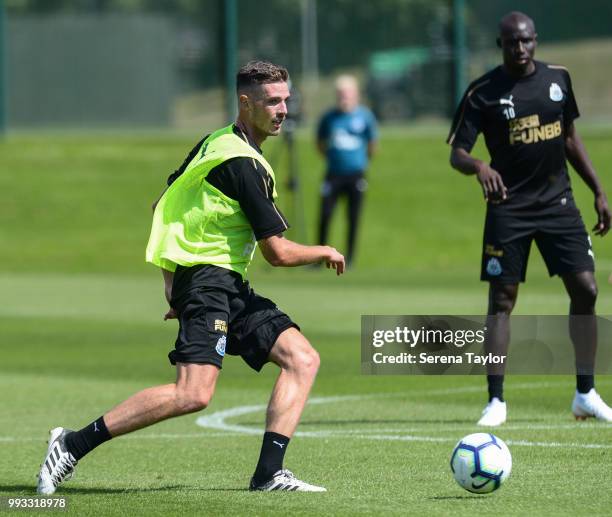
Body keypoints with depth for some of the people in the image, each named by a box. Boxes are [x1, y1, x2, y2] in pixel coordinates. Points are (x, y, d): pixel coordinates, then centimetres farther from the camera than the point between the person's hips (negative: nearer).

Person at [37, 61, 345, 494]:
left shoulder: (216, 143, 15)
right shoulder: (244, 165, -14)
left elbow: (166, 206, 23)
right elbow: (278, 252, -13)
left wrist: (172, 284, 24)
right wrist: (326, 253, 7)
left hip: (229, 287, 11)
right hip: (208, 279, -11)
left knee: (303, 359, 2)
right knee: (193, 394, -23)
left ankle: (269, 473, -6)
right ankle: (74, 444, -14)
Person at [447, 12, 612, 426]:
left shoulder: (558, 78, 5)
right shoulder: (484, 93, -8)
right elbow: (457, 153, -10)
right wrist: (479, 167, -33)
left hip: (558, 201, 3)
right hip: (509, 208, -3)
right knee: (501, 299, -4)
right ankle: (496, 401, 1)